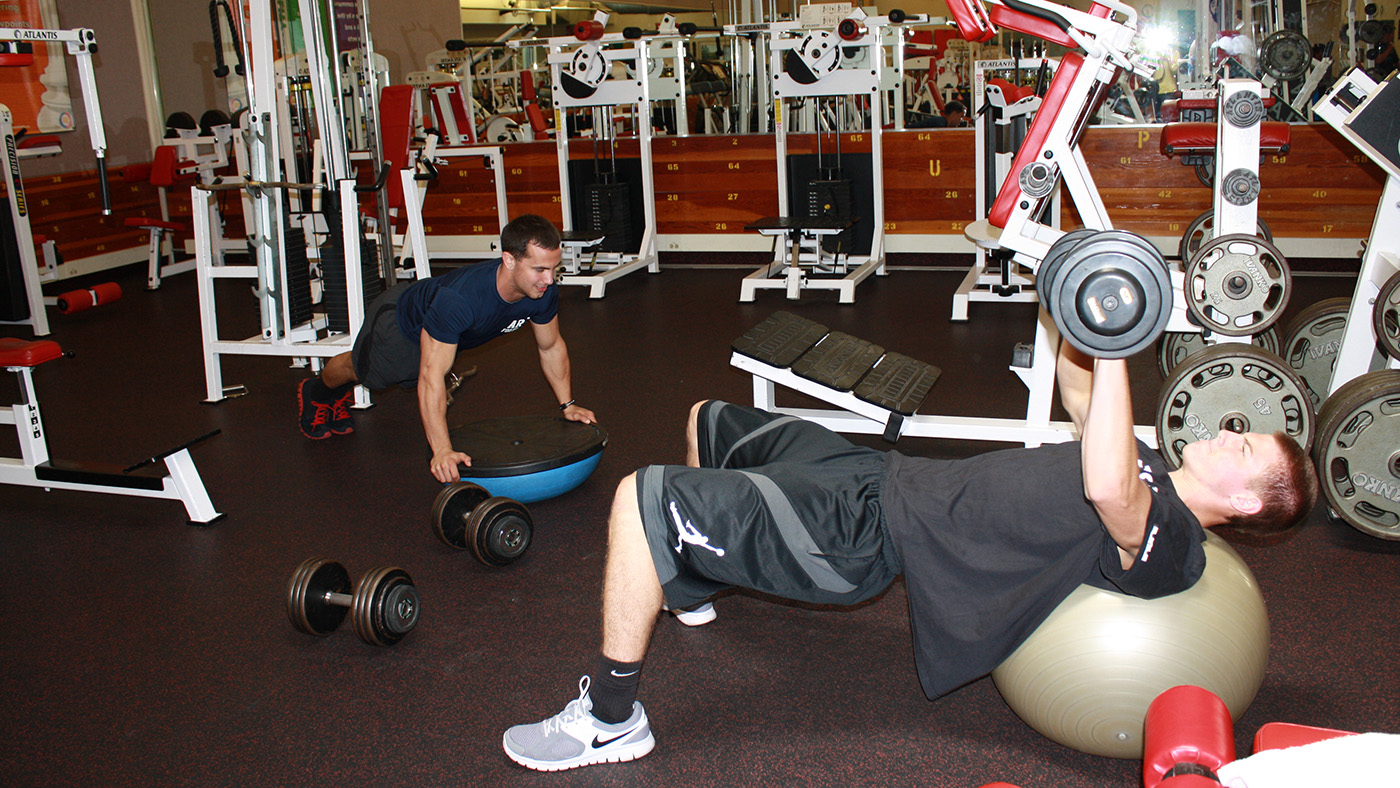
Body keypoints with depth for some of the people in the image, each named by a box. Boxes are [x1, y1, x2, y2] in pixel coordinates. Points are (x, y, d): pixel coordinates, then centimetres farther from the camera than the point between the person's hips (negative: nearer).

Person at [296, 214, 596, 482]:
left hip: (446, 335, 6)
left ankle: (338, 398, 64)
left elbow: (552, 347, -11)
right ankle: (316, 391, 60)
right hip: (398, 322, -6)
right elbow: (431, 375, -50)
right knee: (360, 370, 25)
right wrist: (442, 450, -54)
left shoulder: (543, 293, -32)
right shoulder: (459, 298, -51)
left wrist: (568, 405, -9)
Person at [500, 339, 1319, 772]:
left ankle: (611, 721, -2)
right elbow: (1082, 397, 27)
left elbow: (1104, 485, -39)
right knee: (711, 422, 27)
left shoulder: (1165, 539, -16)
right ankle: (692, 574, 50)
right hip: (886, 474, 9)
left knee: (641, 498, -21)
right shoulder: (1153, 474, 12)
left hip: (873, 532, -9)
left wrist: (1116, 342, -37)